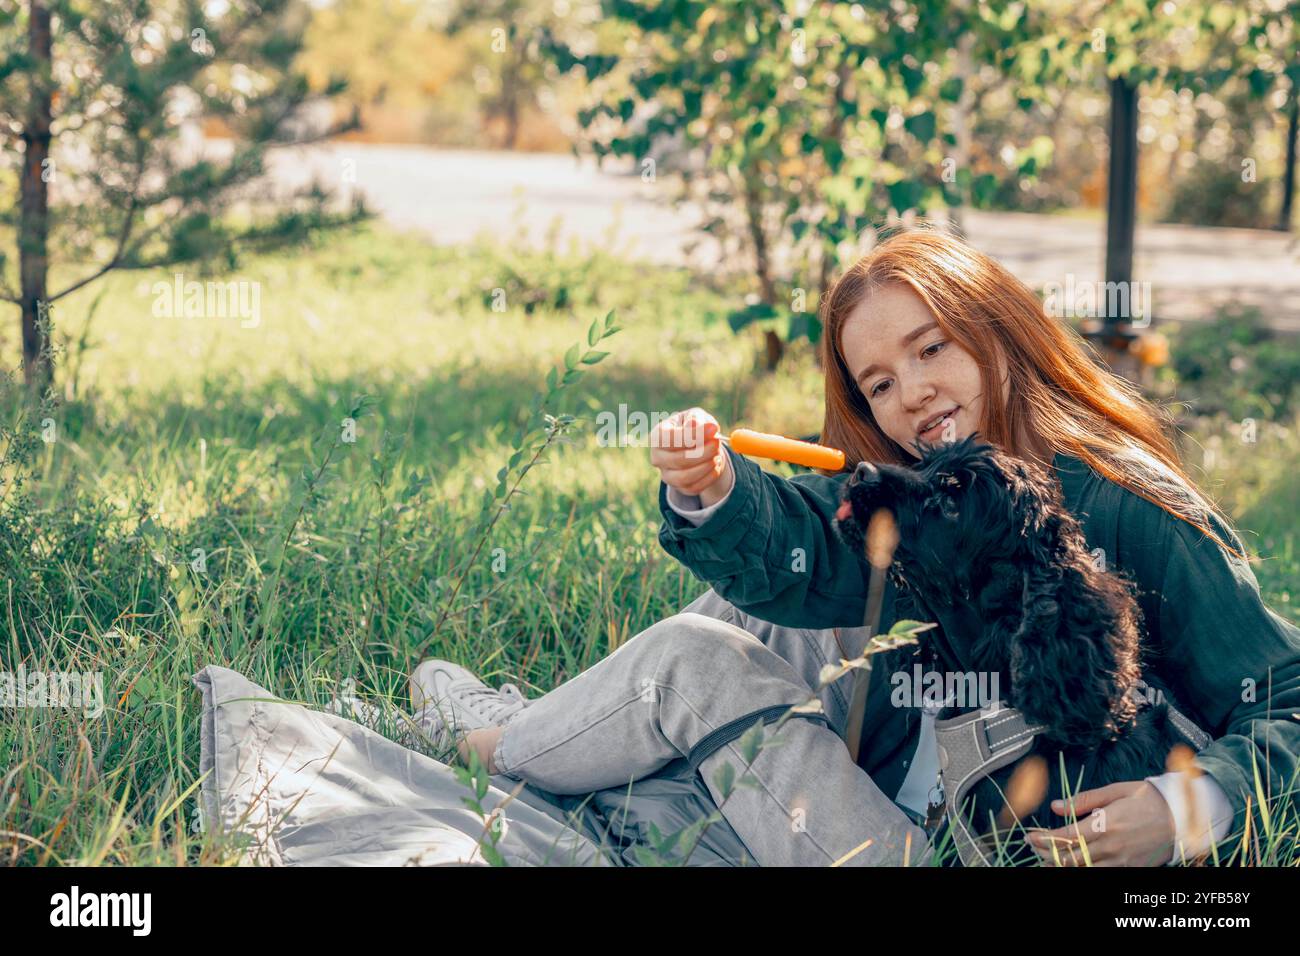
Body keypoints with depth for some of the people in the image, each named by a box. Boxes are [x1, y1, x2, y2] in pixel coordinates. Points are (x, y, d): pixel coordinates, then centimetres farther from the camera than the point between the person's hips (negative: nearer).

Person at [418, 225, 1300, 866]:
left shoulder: (1136, 512, -15)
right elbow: (790, 556, -10)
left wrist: (1193, 811, -31)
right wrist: (708, 491, -30)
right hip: (896, 804, 8)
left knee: (694, 662, -6)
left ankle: (488, 746, 22)